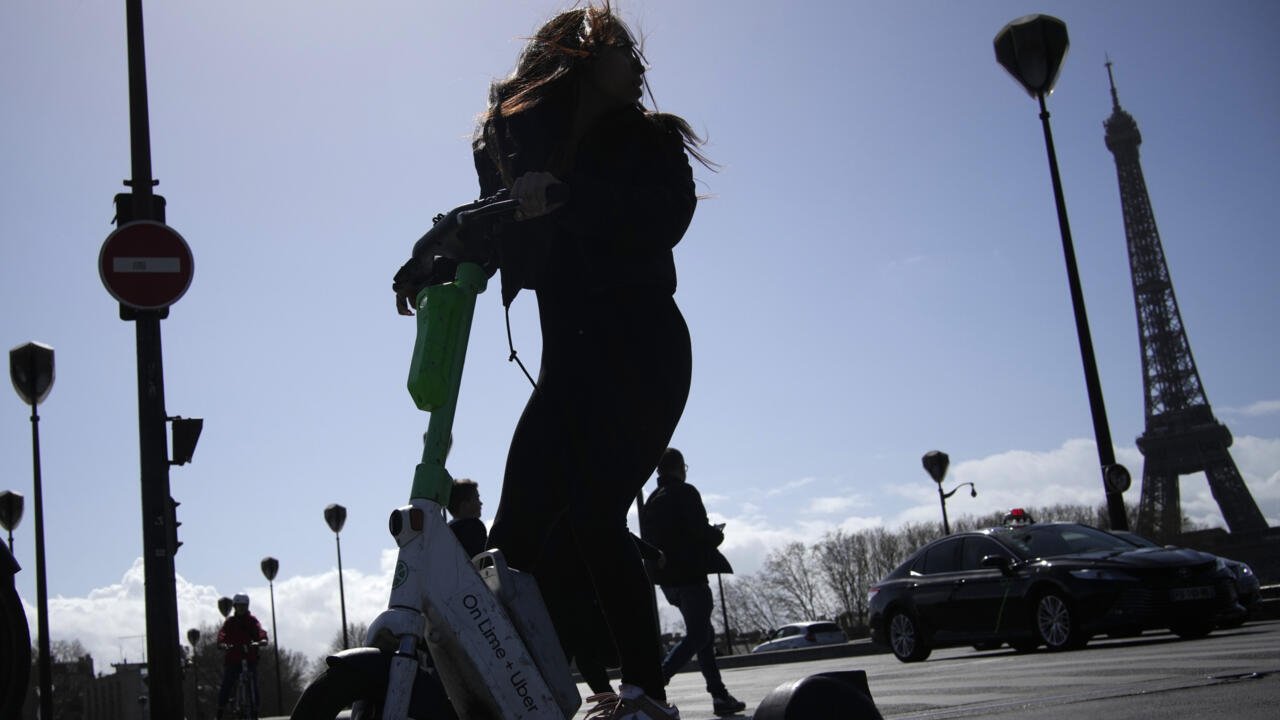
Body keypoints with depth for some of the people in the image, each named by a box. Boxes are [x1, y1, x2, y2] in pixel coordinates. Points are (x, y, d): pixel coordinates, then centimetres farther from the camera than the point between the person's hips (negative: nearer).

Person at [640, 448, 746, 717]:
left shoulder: (650, 502, 14)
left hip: (665, 579, 8)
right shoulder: (685, 493, -9)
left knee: (703, 633, 15)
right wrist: (718, 533, 4)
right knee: (697, 636, -5)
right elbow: (701, 533, -18)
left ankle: (720, 696, 14)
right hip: (689, 576, -8)